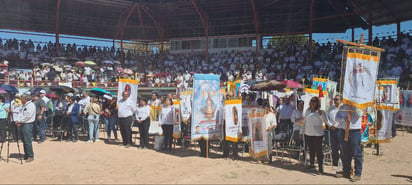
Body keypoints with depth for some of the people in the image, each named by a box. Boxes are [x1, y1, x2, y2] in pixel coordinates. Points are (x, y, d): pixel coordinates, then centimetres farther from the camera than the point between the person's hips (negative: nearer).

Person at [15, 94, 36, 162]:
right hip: (23, 124, 9)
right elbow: (22, 115, 20)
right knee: (24, 140, 11)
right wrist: (19, 122, 2)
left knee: (27, 141, -10)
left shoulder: (31, 105, -11)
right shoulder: (25, 106, 19)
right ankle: (26, 155, 19)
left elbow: (28, 116, -18)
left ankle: (31, 156, -6)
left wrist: (19, 121, -13)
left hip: (28, 124, -9)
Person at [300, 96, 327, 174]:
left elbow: (325, 121, -16)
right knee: (311, 150, 16)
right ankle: (311, 164, 31)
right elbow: (304, 122, 17)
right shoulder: (307, 111, 11)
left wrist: (320, 114, -29)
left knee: (318, 151, -6)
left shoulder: (321, 111, -4)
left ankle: (320, 167, 0)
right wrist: (301, 132, 16)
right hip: (308, 134, 5)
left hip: (317, 134, -5)